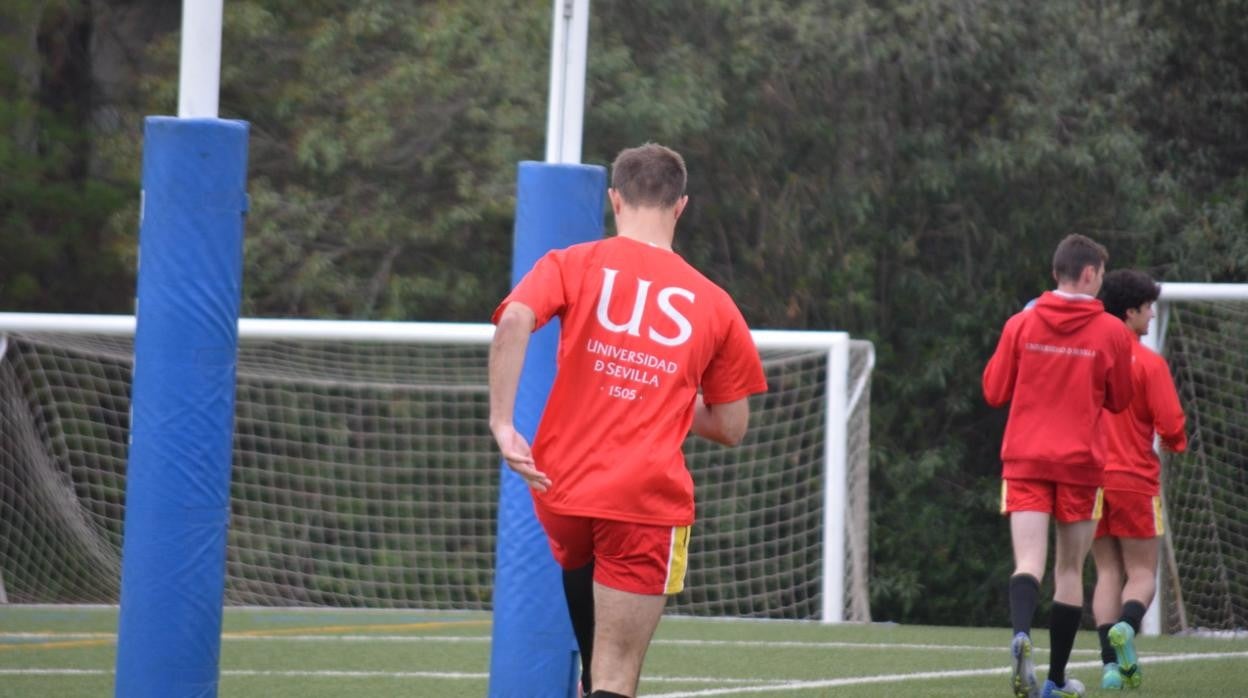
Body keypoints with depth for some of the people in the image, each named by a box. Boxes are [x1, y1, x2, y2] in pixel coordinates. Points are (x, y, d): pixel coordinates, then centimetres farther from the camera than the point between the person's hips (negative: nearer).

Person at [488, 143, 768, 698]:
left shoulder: (571, 266, 5)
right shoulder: (714, 305, 8)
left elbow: (514, 322, -16)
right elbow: (731, 427, 13)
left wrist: (501, 423, -16)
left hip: (560, 487, 2)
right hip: (648, 502, -2)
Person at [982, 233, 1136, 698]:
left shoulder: (1021, 326, 2)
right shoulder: (1111, 333, -2)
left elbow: (994, 392, 7)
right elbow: (1119, 401, 8)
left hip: (1024, 460, 1)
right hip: (1079, 463, -1)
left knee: (1029, 563, -8)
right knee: (1070, 571, 11)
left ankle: (1021, 634, -39)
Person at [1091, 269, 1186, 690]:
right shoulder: (1149, 362, -9)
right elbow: (1170, 423, -11)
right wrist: (1177, 444, 11)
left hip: (1090, 477, 4)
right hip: (1135, 479, -4)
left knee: (1107, 573, 8)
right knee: (1142, 574, 4)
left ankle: (1111, 664, -4)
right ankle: (1126, 626, -27)